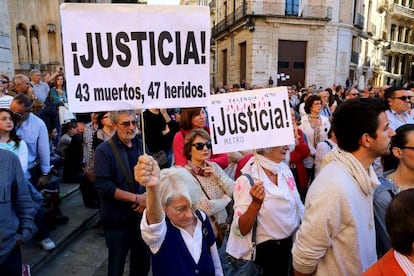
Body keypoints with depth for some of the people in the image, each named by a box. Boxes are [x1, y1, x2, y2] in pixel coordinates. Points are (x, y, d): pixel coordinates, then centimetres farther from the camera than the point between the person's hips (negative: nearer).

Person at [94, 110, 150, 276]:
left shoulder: (141, 146, 4)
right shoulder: (104, 151, -12)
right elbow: (103, 186, -20)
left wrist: (146, 197, -13)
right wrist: (136, 198, -20)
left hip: (142, 214, 5)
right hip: (117, 219, -4)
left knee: (143, 262, 19)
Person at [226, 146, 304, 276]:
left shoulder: (285, 170, -3)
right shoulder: (247, 180, -20)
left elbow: (298, 208, 8)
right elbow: (241, 229, -20)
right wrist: (256, 203, -33)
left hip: (288, 246, 5)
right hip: (263, 252, -5)